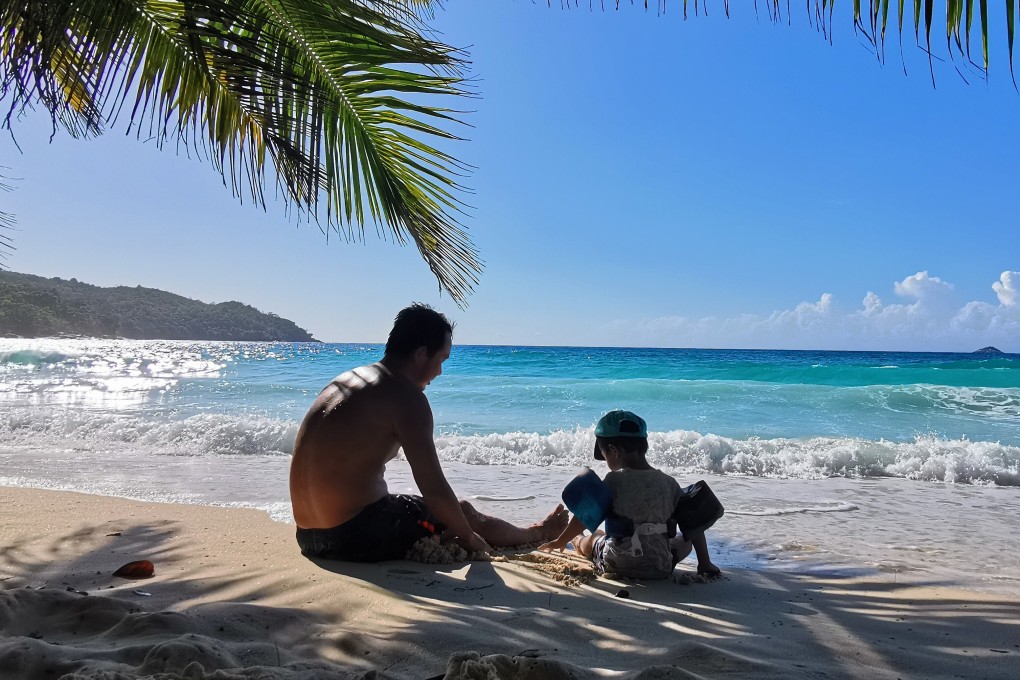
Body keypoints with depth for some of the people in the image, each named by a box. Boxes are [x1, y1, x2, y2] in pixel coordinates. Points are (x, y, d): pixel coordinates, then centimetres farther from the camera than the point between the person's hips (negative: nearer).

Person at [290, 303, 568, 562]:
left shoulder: (344, 381, 10)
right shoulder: (406, 396, -16)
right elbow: (434, 489, -17)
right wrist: (469, 537, 1)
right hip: (355, 536, -8)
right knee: (464, 511, 13)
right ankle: (535, 534, 38)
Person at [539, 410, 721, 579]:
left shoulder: (614, 481, -12)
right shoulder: (669, 483, -1)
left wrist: (560, 541, 6)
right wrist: (705, 563, 11)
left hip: (617, 566, -2)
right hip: (661, 569, 2)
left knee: (594, 538, 30)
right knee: (685, 541, 31)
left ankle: (577, 540, 59)